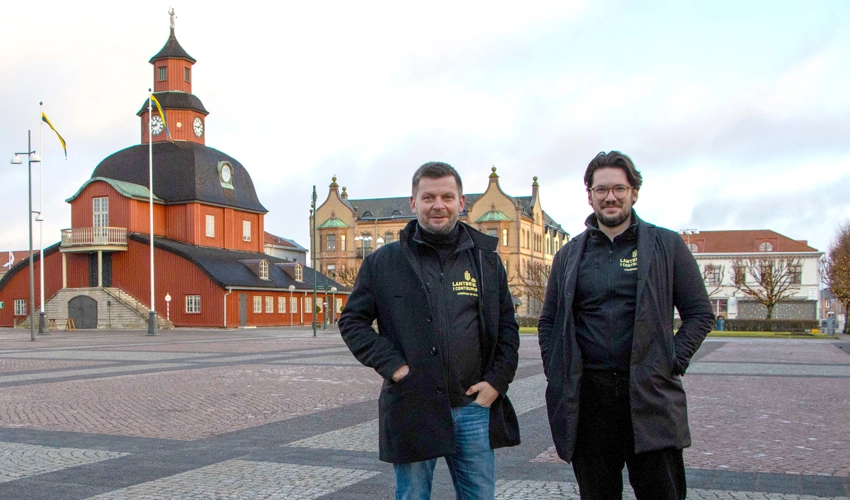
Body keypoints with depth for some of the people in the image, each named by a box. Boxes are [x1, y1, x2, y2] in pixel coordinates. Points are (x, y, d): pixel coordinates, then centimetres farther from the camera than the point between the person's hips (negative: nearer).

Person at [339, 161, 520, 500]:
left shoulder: (486, 259, 8)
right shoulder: (384, 261, 2)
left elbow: (507, 326, 13)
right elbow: (352, 321, 4)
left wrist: (497, 381, 1)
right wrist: (393, 366, -8)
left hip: (475, 408, 2)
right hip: (412, 411, -2)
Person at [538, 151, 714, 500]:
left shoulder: (666, 245, 6)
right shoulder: (569, 255, 12)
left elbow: (700, 313, 5)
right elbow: (548, 321, 17)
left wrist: (673, 363, -6)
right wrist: (556, 373, 3)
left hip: (651, 395, -2)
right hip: (587, 398, 2)